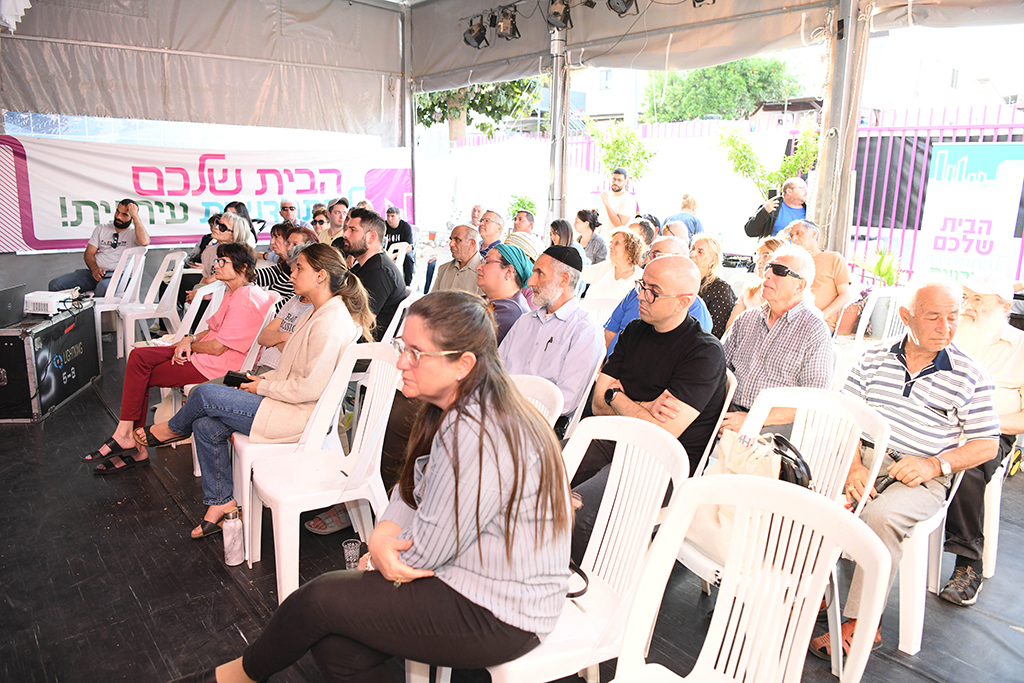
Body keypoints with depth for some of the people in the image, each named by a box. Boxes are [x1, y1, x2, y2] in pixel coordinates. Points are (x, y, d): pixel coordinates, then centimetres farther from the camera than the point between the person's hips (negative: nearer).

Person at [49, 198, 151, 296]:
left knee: (103, 288, -41)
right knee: (55, 284, -14)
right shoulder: (101, 228, 21)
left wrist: (135, 215, -12)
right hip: (92, 273, 6)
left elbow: (144, 242, -21)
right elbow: (89, 253, 14)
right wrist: (94, 269, -9)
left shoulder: (133, 232, 6)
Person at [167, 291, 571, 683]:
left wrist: (381, 550, -1)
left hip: (499, 616, -8)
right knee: (337, 644, -3)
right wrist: (382, 537, -9)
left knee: (321, 599, -6)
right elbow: (411, 489, 10)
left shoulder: (476, 436, -30)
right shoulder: (453, 409, 2)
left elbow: (424, 551, -22)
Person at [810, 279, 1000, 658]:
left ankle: (860, 623, -21)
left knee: (882, 515, -33)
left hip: (923, 477, -2)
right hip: (865, 459, 3)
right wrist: (853, 466, -11)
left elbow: (987, 444, 4)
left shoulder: (970, 376, 1)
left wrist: (935, 464, -12)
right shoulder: (874, 359, 6)